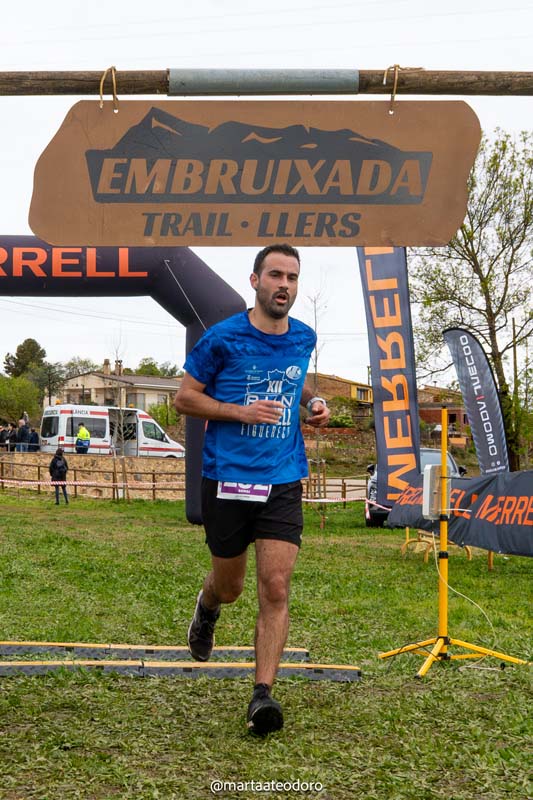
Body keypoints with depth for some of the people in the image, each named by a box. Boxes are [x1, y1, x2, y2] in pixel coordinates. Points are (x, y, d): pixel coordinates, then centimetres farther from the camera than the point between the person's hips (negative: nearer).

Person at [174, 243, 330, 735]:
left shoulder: (304, 339, 7)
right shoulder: (223, 338, -7)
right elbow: (185, 398, -2)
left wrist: (313, 403, 7)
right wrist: (241, 410, -15)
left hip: (283, 481, 2)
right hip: (226, 478, -2)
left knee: (276, 589, -8)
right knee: (230, 586, 13)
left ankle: (263, 695, -1)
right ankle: (207, 606, 50)